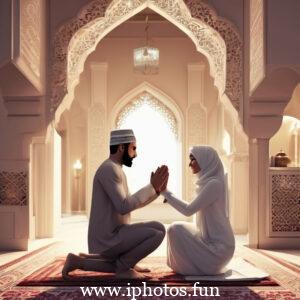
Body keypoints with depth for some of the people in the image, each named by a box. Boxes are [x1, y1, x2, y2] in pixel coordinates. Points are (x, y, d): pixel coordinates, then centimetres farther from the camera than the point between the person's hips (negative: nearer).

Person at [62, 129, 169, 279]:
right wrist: (151, 186, -16)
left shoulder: (115, 171, 20)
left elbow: (132, 204, 22)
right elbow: (124, 208, -24)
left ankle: (78, 261, 17)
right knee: (159, 230, -16)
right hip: (108, 239, -10)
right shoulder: (109, 169, -16)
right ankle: (123, 266, 0)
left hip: (109, 238, 10)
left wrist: (157, 189, 10)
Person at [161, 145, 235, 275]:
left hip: (218, 246, -9)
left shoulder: (214, 183, -19)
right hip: (211, 240, 9)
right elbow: (193, 209, 12)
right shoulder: (208, 182, 9)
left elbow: (189, 210, -19)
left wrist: (165, 192, -13)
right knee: (176, 227, 9)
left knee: (176, 230, -12)